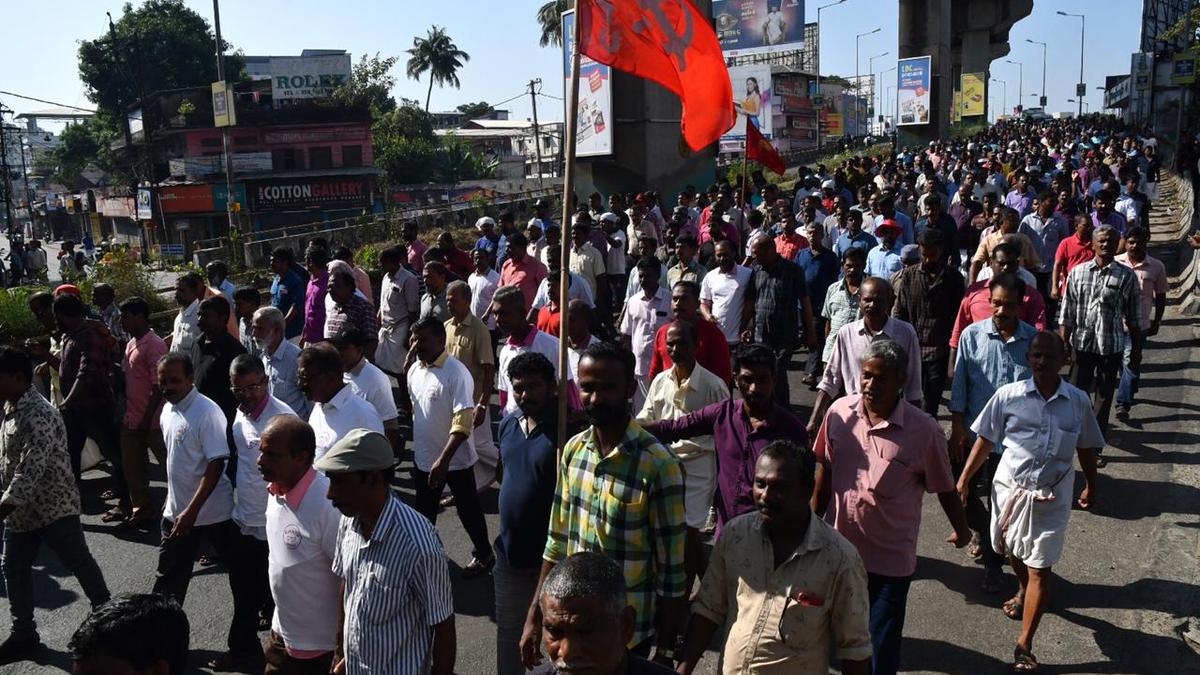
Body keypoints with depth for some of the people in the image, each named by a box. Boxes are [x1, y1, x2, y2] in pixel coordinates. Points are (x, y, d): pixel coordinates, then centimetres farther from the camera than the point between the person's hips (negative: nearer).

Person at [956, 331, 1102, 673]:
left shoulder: (1078, 401, -6)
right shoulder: (1008, 395, -10)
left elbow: (1086, 449, 8)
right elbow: (985, 440, -2)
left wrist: (1091, 487, 18)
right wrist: (964, 479, -1)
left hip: (1051, 498, -1)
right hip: (1010, 489, 1)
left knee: (1041, 569, 0)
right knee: (1014, 551, 23)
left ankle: (1024, 646, 6)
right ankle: (1024, 592, 56)